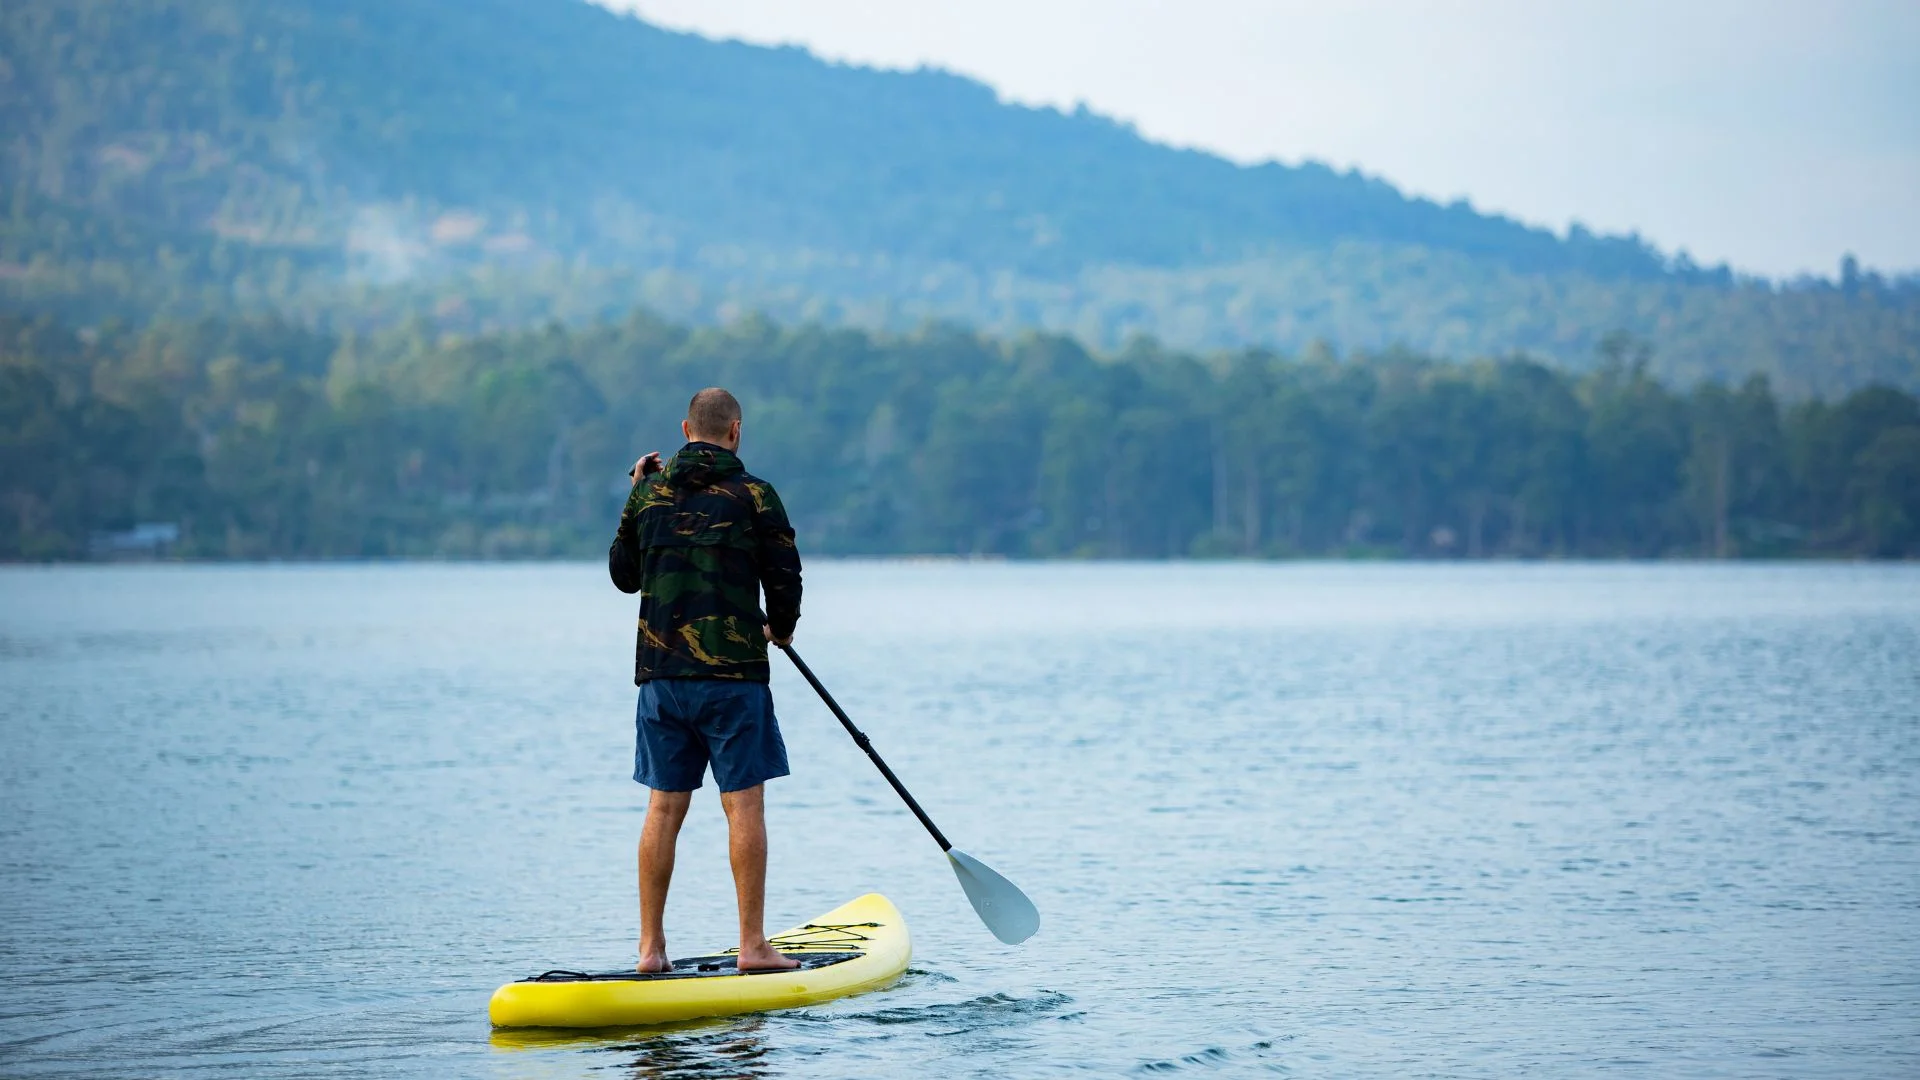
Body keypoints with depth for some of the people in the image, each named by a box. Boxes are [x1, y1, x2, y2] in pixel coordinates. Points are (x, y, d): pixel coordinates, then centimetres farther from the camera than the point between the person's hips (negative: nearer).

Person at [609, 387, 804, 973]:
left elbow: (624, 575, 17)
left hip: (660, 675, 4)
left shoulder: (649, 491, 5)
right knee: (744, 805, -1)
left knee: (664, 808, 8)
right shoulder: (755, 496, -5)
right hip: (732, 674, -4)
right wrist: (779, 630, 20)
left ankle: (651, 946, 9)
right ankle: (753, 946, -3)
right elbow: (785, 581, -1)